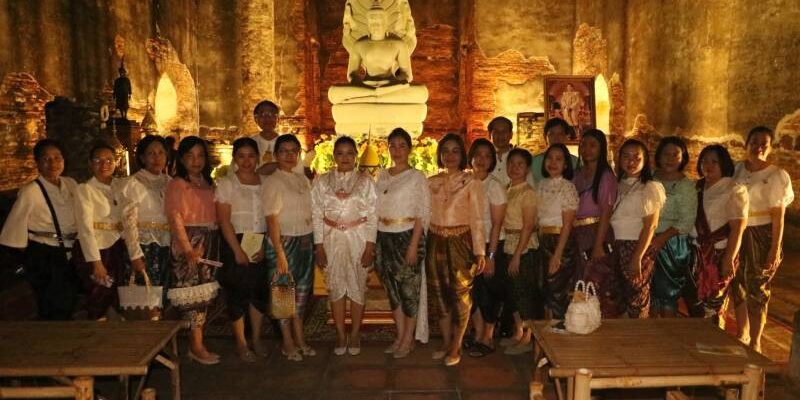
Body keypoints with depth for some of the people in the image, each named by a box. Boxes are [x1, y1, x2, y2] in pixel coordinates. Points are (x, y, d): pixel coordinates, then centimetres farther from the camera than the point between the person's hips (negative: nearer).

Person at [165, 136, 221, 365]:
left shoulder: (209, 185, 16)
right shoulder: (176, 185, -2)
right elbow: (175, 219, -11)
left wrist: (213, 246, 3)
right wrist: (188, 249, -19)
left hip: (209, 244, 6)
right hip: (187, 244, -6)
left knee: (204, 294, 8)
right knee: (191, 294, -4)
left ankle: (197, 343, 16)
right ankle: (196, 347, 3)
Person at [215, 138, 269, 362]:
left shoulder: (265, 182, 6)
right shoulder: (226, 184, -4)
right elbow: (224, 220, -9)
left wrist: (264, 245, -8)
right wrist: (238, 251, -13)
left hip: (261, 243, 4)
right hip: (235, 243, -3)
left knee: (260, 291, 9)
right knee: (237, 293, 2)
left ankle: (256, 338, 26)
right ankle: (241, 344, 16)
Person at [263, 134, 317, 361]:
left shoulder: (303, 179, 11)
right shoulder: (273, 181, -9)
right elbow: (272, 219, -15)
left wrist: (315, 242, 5)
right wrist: (280, 253, -19)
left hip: (306, 241, 6)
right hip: (284, 242, -6)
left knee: (302, 291, 12)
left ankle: (300, 339, 26)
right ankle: (288, 343, 18)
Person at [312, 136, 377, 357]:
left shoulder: (365, 181, 0)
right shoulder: (322, 181, 4)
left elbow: (372, 215, -3)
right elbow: (317, 214, 2)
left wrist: (370, 245, -9)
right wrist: (319, 245, -4)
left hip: (358, 239, -1)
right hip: (332, 240, 1)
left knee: (357, 286, 5)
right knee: (335, 286, 7)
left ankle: (355, 335, 20)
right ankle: (340, 336, 20)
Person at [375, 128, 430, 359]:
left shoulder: (417, 177, -5)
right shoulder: (382, 176, 10)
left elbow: (422, 214, -9)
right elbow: (377, 210, 12)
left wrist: (413, 245, -16)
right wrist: (373, 241, 6)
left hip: (407, 236, -5)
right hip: (384, 238, 5)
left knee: (409, 288, 3)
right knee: (392, 287, 12)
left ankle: (408, 339, 16)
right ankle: (400, 335, 25)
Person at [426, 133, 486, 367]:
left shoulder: (471, 183, -5)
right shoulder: (431, 183, 7)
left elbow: (477, 219, -8)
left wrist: (480, 252, -12)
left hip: (460, 242, -4)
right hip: (436, 242, 4)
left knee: (460, 293, 1)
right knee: (439, 293, 10)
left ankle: (456, 347, 17)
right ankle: (446, 343, 26)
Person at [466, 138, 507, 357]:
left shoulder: (494, 185, -10)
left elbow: (497, 224, -13)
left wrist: (490, 255, -17)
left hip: (489, 245, -4)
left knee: (489, 291, 4)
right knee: (472, 291, 9)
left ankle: (487, 338, 20)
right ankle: (478, 334, 25)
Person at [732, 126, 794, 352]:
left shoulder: (776, 176, -8)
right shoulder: (737, 169, 4)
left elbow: (778, 216, -8)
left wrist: (775, 250, -11)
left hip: (761, 236, -4)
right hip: (736, 234, 4)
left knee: (756, 290, 2)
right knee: (737, 285, 12)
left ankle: (755, 343, 18)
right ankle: (742, 334, 32)